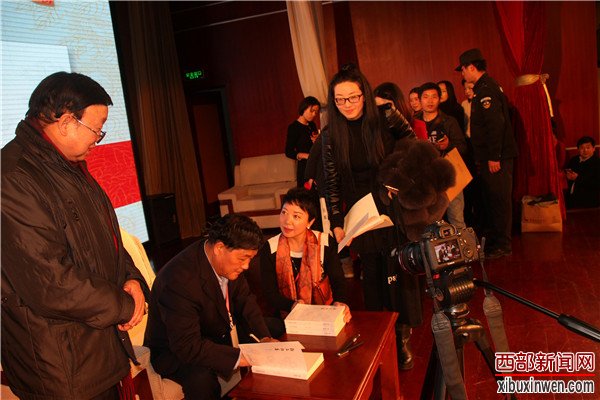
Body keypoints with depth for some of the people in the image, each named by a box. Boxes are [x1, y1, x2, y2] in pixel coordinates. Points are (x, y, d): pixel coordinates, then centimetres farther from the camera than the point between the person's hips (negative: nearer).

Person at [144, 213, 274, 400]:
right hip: (175, 351, -8)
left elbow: (244, 299, 1)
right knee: (201, 377, -39)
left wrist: (264, 338, -14)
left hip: (219, 332, 8)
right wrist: (241, 358, -39)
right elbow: (187, 347, -36)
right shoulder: (180, 279, -35)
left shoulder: (228, 261, -12)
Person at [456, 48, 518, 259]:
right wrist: (483, 157, 21)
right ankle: (492, 240, 27)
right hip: (490, 156, 10)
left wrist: (494, 157, -23)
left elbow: (496, 123, -23)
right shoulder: (485, 87, 17)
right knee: (492, 198, 16)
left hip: (496, 157, -10)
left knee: (498, 199, -3)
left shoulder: (486, 89, -15)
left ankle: (502, 245, 5)